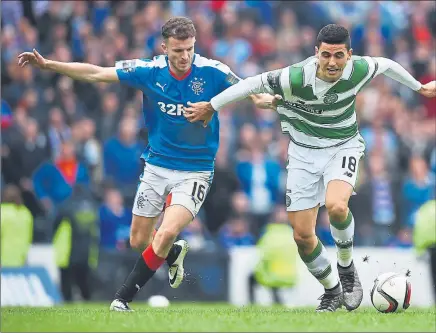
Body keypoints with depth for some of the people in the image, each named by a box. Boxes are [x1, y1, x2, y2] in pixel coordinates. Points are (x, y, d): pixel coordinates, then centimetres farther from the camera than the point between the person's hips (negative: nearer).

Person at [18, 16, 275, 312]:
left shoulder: (212, 72, -14)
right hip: (157, 167, 3)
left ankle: (123, 298, -7)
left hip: (195, 172, -3)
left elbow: (250, 92, -7)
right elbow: (95, 74, -4)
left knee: (166, 234, -22)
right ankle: (174, 254, 44)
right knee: (139, 240, 9)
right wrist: (48, 64, -8)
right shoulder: (150, 71, -9)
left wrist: (266, 100, -31)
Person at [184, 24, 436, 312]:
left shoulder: (359, 70, -18)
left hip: (343, 147, -1)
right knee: (303, 236, 0)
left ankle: (347, 268, -3)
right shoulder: (296, 78, -26)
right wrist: (211, 107, -8)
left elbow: (386, 64, 4)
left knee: (336, 206, -32)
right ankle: (332, 291, 26)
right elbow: (252, 84, -15)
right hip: (304, 153, 1)